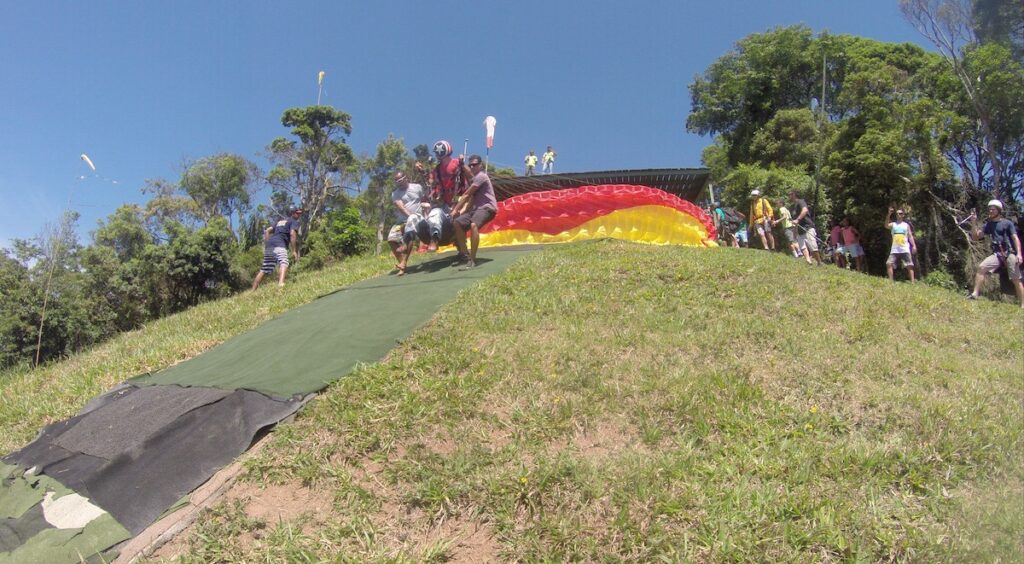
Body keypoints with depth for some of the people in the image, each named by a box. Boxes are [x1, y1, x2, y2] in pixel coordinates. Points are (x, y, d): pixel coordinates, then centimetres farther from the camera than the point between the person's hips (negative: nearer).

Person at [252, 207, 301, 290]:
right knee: (284, 263, -31)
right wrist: (294, 251, -11)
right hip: (279, 245, -8)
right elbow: (292, 234, -8)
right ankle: (281, 283, -60)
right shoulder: (294, 222, 10)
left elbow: (267, 231, 27)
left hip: (269, 245, 8)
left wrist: (266, 245, 26)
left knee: (264, 270, 16)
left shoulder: (280, 221, 34)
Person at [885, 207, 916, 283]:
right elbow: (886, 225, -15)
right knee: (889, 263, -11)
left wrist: (914, 245, -5)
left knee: (909, 265, -3)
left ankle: (912, 282, -1)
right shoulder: (893, 224, 9)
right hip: (894, 250, 0)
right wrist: (889, 214, -24)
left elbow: (910, 236, 8)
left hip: (905, 249, 0)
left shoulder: (906, 225, 11)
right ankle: (891, 280, -5)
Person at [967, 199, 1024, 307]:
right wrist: (974, 223, -5)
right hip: (997, 254, 3)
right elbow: (976, 237, 9)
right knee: (982, 267, -21)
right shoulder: (989, 225, 14)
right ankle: (975, 294, -24)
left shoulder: (1007, 223, 4)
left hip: (1009, 253, -3)